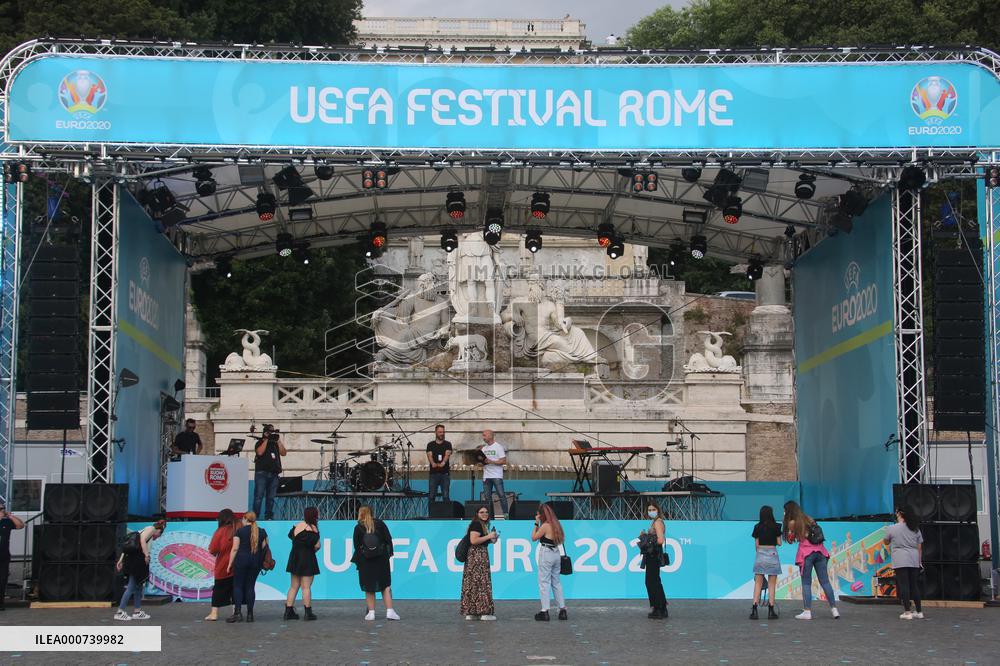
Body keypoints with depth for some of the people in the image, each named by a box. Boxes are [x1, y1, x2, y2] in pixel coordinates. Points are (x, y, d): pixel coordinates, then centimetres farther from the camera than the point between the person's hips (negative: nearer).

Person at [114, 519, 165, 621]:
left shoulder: (143, 530, 28)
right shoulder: (151, 529, 5)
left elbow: (128, 545, 21)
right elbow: (142, 540, -15)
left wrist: (121, 560, 17)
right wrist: (146, 555, -17)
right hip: (137, 559, -9)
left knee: (138, 586, 17)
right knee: (132, 587, -7)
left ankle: (137, 611, 22)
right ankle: (120, 612, -10)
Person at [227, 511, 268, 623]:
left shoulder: (240, 531, -4)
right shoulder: (262, 532, 8)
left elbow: (235, 549, -6)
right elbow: (265, 548, 8)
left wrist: (230, 564, -2)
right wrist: (262, 563, 18)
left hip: (241, 559, -4)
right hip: (256, 561, 4)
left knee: (238, 585, 2)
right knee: (250, 586, 8)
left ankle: (237, 612, -9)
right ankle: (250, 614, 5)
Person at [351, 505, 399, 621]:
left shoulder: (358, 528, -5)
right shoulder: (380, 524, 0)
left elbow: (356, 546, -3)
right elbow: (388, 539, 0)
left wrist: (357, 559, 8)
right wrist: (389, 553, 11)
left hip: (365, 561, -1)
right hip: (381, 559, 1)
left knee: (369, 588, 7)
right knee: (385, 586, 6)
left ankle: (371, 612, 6)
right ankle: (389, 611, -2)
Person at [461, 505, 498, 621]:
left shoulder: (482, 525, 19)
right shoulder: (476, 524, -12)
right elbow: (473, 540, -22)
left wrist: (491, 540, 12)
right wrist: (488, 536, -16)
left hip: (481, 556, 10)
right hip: (476, 556, -10)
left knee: (473, 584, 8)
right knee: (481, 582, -8)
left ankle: (470, 613, 8)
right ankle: (484, 612, -7)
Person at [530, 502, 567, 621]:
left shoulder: (545, 525, -13)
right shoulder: (555, 524, 9)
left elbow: (534, 537, -6)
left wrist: (536, 523, -1)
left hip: (546, 554, -8)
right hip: (556, 554, 8)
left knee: (544, 582, -4)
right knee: (556, 582, 13)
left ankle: (545, 611, -7)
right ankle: (562, 609, 13)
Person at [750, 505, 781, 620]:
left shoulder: (757, 527, 2)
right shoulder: (776, 527, -2)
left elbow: (756, 544, 4)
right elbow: (779, 543, 1)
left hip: (760, 554, 1)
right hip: (772, 553, -1)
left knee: (758, 583, 4)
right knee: (772, 584, 4)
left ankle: (754, 610, -4)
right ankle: (771, 611, 2)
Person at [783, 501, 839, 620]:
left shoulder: (792, 522, 1)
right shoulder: (808, 519, 18)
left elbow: (790, 539, 7)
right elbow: (817, 533, 19)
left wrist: (784, 523, 11)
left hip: (806, 553, -5)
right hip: (820, 551, 5)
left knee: (806, 583, -1)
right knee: (825, 581, 5)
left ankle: (807, 611, -5)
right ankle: (834, 609, 2)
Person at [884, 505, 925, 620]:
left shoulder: (892, 528, -3)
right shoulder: (915, 529, 11)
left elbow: (886, 542, 11)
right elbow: (920, 547, 12)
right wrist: (920, 562, 17)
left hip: (900, 562, -5)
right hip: (914, 561, 5)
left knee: (903, 586, -3)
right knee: (915, 586, 10)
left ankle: (907, 612, -6)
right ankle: (919, 611, 12)